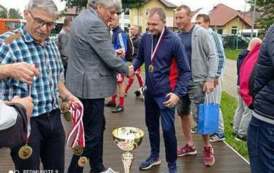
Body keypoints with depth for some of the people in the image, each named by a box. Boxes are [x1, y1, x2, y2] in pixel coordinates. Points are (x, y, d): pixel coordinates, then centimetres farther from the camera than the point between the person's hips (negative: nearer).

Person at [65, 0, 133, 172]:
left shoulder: (83, 18, 13)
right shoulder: (95, 23, -20)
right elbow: (109, 59, -19)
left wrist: (113, 52, 9)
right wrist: (127, 69, -2)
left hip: (85, 83, 11)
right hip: (90, 86, -11)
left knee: (98, 126, 21)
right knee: (91, 133, 1)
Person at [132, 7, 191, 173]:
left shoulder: (174, 41, -15)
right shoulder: (145, 38, -1)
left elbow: (185, 70, -11)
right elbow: (140, 58, 14)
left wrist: (178, 93, -19)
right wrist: (133, 67, -8)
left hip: (165, 93, -5)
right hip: (149, 91, 6)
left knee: (168, 129, -4)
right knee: (151, 125, 18)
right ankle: (154, 156, 38)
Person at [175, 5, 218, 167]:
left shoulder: (201, 33, -9)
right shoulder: (178, 36, 6)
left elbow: (212, 56, -12)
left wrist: (210, 79, -18)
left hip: (197, 81, -6)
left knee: (199, 115, -3)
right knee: (183, 113, 12)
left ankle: (207, 148, 17)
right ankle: (190, 145, 27)